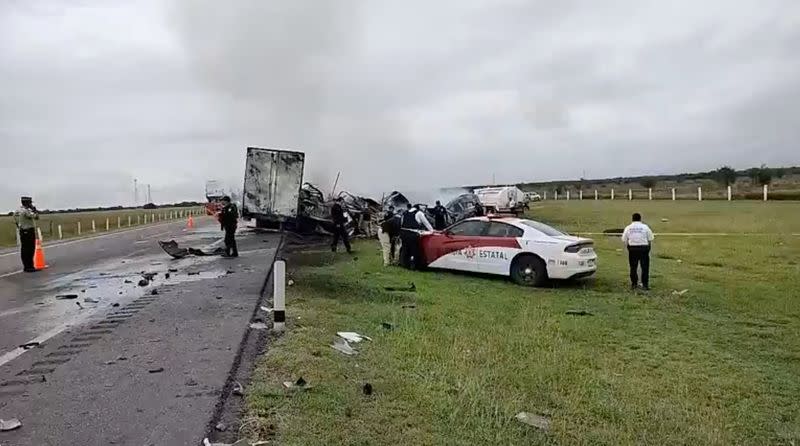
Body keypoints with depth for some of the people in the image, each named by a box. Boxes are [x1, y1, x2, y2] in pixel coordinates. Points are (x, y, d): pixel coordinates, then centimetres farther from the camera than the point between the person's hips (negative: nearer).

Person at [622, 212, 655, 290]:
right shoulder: (645, 227, -3)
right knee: (645, 267, 6)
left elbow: (624, 240, 1)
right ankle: (645, 284, 7)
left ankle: (634, 284, 14)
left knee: (633, 267, 10)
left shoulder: (628, 228, 1)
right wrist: (648, 246, 13)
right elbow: (650, 239, -2)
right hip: (644, 248, -1)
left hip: (632, 249, 1)